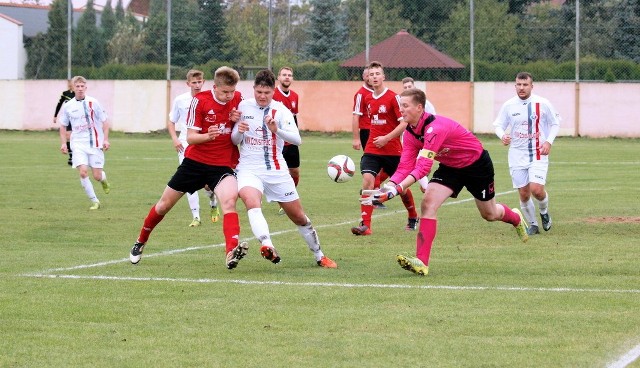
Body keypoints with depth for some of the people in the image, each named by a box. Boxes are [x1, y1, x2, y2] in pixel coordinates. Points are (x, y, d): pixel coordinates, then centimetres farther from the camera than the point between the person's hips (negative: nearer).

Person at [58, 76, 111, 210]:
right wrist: (63, 143, 4)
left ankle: (103, 180, 39)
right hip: (78, 144, 1)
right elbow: (63, 126, 14)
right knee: (83, 172, -17)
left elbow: (104, 122, 2)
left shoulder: (93, 103, -4)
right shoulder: (67, 106, 3)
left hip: (95, 143, -1)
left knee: (97, 176, -1)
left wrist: (106, 139, -6)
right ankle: (94, 201, -4)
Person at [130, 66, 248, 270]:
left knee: (229, 200, -30)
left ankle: (232, 251, -45)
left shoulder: (238, 99, -4)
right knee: (164, 205, 11)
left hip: (222, 165, 0)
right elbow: (190, 137, -15)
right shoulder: (199, 101, -13)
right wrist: (208, 136, -36)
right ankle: (141, 242, 37)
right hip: (195, 161, 0)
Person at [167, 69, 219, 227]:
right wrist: (175, 139, -5)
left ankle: (213, 205, 30)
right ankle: (196, 217, -3)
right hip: (185, 145, 0)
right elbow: (171, 122, 11)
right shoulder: (180, 100, 1)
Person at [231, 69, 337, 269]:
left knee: (299, 217, 9)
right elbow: (235, 140, 11)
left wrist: (276, 130, -35)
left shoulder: (281, 110, -4)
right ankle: (267, 246, -52)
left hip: (276, 170, 0)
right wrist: (239, 130, -12)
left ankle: (319, 256, 29)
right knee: (252, 202, -34)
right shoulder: (244, 106, 3)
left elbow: (297, 139, -18)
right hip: (249, 168, 0)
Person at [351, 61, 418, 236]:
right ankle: (365, 224, -21)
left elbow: (404, 123, -15)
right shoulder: (368, 99, 7)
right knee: (367, 180, -18)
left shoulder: (393, 97, -11)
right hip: (372, 149, 4)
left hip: (393, 150, -4)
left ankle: (413, 218, 36)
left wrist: (386, 138, -21)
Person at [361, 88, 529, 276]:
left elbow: (424, 167, -46)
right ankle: (421, 262, -23)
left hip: (477, 164, -6)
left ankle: (516, 218, 51)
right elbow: (405, 166, -16)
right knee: (428, 203, -18)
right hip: (450, 167, 6)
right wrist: (388, 186, -34)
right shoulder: (410, 132, -13)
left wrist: (398, 189, -55)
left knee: (489, 214, 14)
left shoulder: (435, 128, -38)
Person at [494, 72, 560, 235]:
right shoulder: (508, 105, -1)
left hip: (538, 154, -2)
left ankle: (544, 212, 15)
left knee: (536, 189, -18)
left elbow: (555, 123, 6)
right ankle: (533, 225, 21)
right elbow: (498, 124, 9)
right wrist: (502, 135, -14)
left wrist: (549, 141, -9)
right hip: (517, 155, 2)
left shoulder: (542, 104, -5)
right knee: (524, 194, 1)